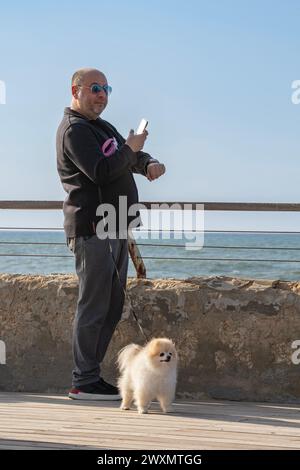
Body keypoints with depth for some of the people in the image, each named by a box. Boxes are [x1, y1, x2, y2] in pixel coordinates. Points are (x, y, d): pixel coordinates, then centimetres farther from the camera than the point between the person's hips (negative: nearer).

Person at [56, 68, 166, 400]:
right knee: (93, 307, -9)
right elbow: (101, 171, -22)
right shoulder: (74, 130, -9)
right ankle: (84, 382, -5)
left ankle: (90, 375, 16)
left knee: (112, 308, 11)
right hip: (91, 229, -10)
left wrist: (149, 163, 0)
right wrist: (130, 149, -8)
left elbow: (132, 157, 23)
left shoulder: (102, 126, 23)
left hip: (115, 229, 10)